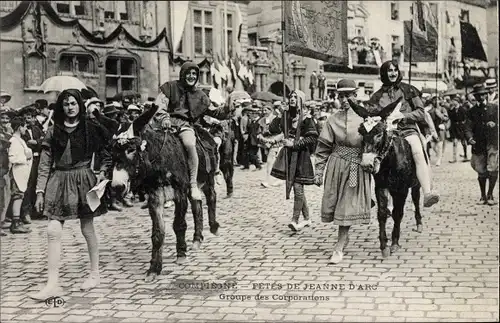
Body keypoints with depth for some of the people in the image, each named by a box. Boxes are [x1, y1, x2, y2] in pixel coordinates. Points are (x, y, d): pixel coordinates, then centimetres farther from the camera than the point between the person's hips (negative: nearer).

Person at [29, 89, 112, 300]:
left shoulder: (91, 129, 1)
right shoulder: (53, 132, 5)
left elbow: (106, 155, 9)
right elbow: (44, 163, 4)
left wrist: (103, 173, -6)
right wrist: (40, 191, -1)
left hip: (83, 181, -2)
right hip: (59, 181, 2)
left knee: (87, 229, 7)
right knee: (53, 231, -8)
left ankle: (94, 274, 25)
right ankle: (53, 284, -6)